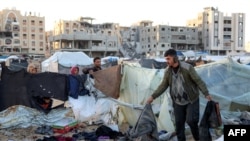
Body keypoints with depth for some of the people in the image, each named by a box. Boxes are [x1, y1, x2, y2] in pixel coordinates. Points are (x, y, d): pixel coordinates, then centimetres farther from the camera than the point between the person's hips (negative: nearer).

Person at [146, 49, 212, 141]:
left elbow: (199, 81, -15)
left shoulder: (187, 68, -17)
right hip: (178, 102, 5)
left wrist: (206, 94, -24)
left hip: (192, 100, -4)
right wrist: (153, 96, 1)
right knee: (179, 123, 6)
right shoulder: (168, 71, -2)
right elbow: (163, 86, 6)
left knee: (191, 120, -12)